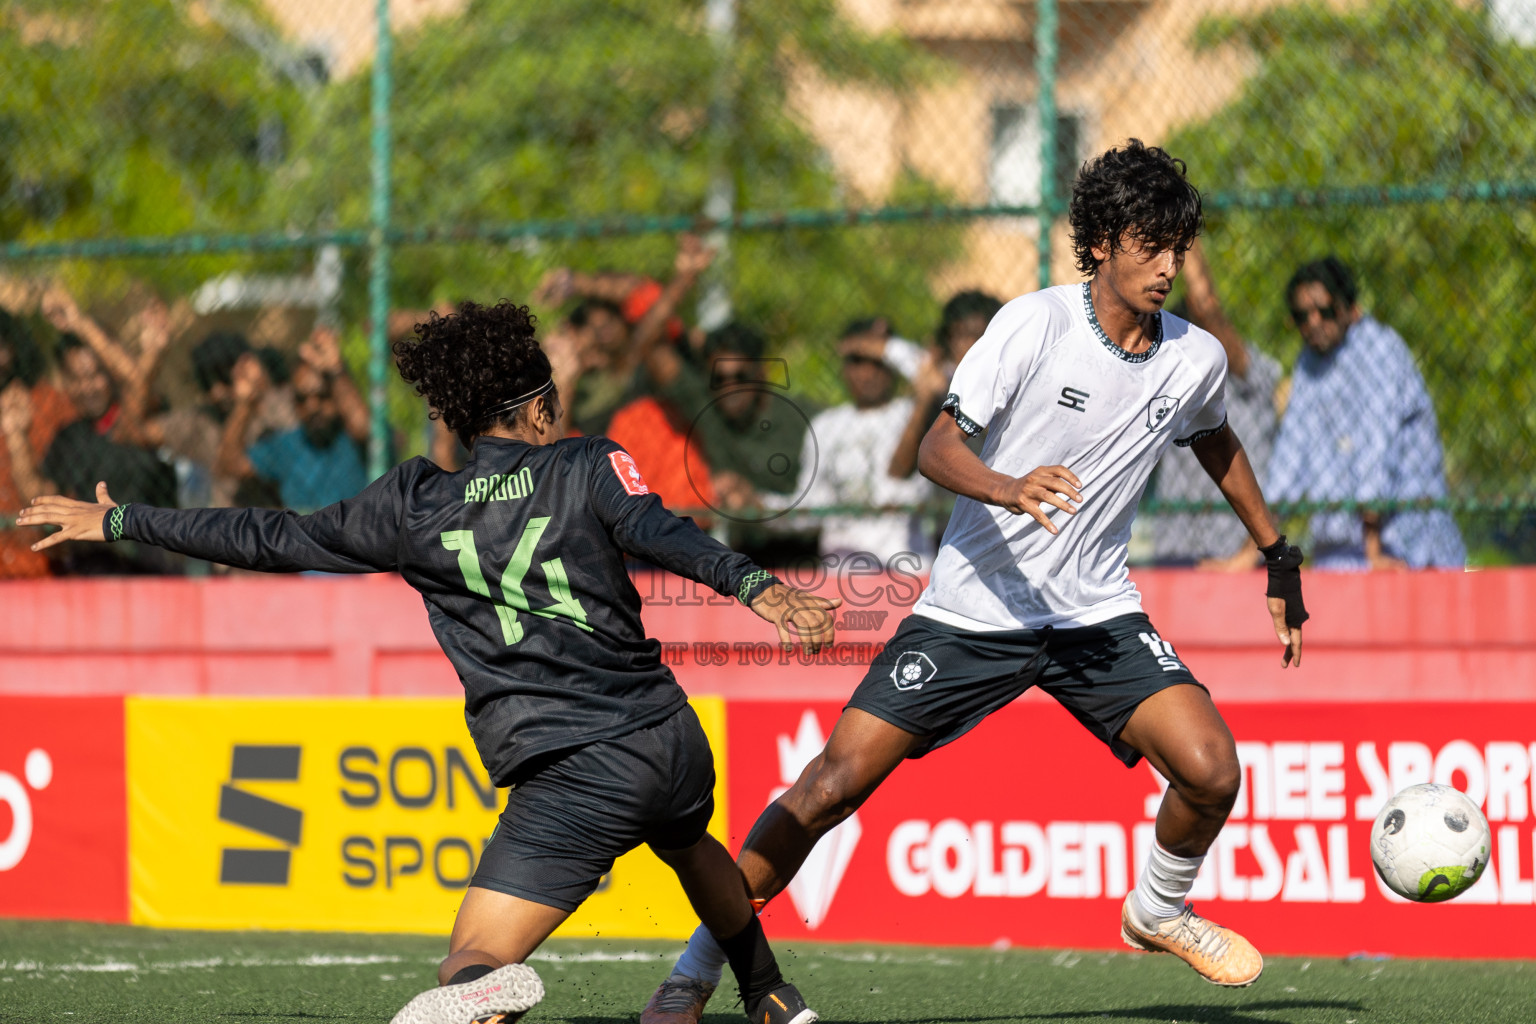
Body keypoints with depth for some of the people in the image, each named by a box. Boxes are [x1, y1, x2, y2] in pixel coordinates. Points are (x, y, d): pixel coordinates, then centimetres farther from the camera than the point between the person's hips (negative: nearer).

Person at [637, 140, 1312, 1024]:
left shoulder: (1196, 359, 0)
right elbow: (937, 446, -17)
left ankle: (1160, 910, 15)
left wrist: (1278, 558, 28)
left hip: (1096, 614, 3)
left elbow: (1216, 444, 23)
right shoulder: (1034, 325, -14)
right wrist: (1007, 488, -37)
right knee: (832, 785, -11)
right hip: (973, 609, -3)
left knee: (1210, 769, -19)